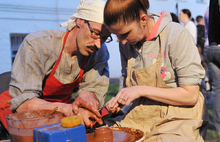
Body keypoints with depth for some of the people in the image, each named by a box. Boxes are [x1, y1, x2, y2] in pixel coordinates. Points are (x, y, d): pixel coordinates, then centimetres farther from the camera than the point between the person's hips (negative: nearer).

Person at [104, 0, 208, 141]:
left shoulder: (176, 34, -14)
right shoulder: (125, 42, 4)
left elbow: (191, 96, -14)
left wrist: (142, 90, -16)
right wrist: (120, 100, -6)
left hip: (177, 118, -5)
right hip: (140, 117, 5)